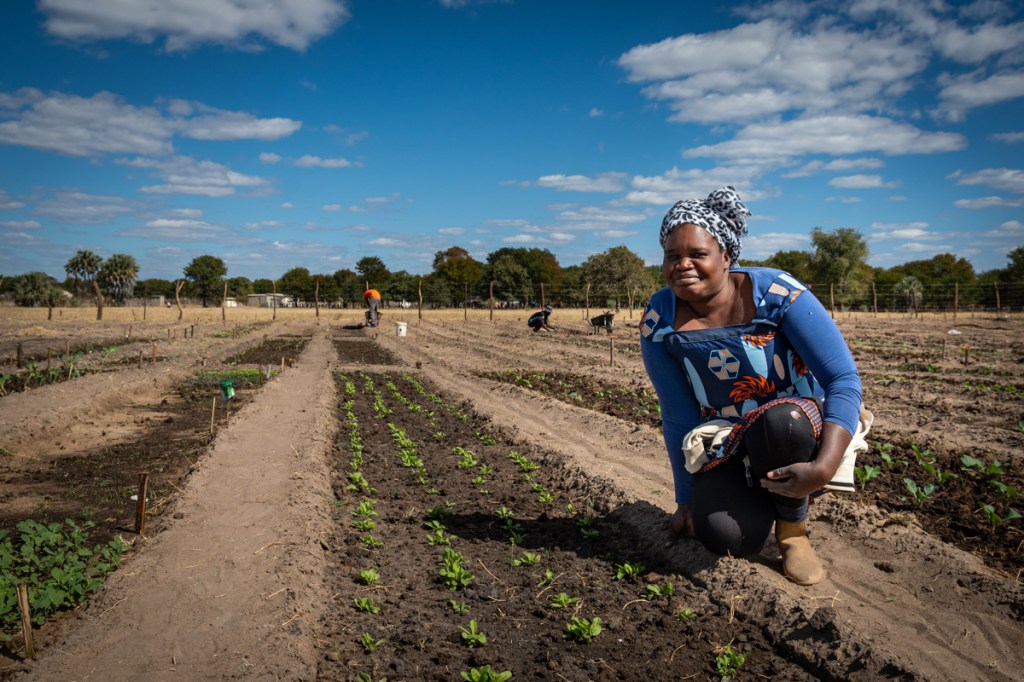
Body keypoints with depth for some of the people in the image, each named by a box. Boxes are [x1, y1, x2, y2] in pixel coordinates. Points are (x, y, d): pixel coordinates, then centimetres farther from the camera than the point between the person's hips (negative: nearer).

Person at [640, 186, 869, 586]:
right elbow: (677, 416, -5)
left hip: (799, 429, -1)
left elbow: (845, 378, -22)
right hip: (726, 443, 2)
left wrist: (823, 468, -35)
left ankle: (793, 531, -7)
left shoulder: (775, 292, -20)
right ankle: (755, 492, 14)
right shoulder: (658, 321, -11)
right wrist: (687, 497, -1)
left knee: (778, 420, -38)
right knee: (727, 538, -25)